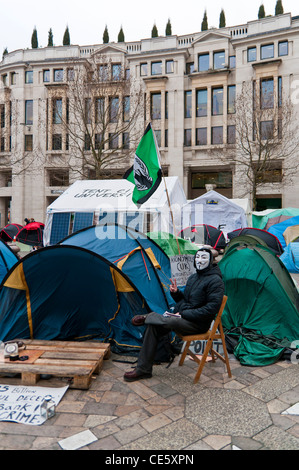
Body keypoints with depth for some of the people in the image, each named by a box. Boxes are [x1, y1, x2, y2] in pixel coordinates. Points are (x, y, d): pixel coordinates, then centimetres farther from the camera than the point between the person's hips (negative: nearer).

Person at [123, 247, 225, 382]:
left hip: (198, 324, -7)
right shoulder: (193, 277, 15)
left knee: (169, 321, -32)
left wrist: (183, 314, -19)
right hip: (183, 318, 8)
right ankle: (143, 370, -5)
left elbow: (211, 309, -20)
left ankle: (147, 317, -1)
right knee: (153, 326, -11)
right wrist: (176, 293, -2)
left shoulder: (215, 280, -11)